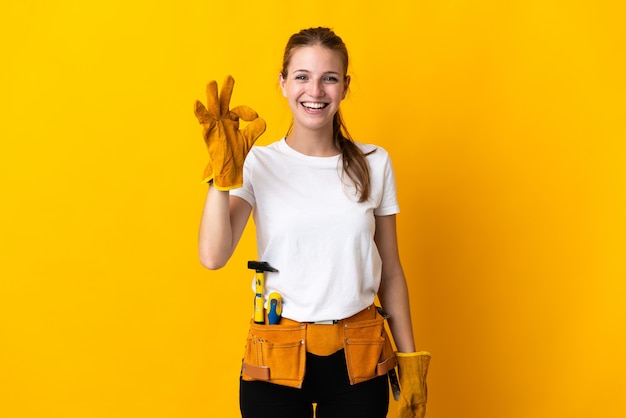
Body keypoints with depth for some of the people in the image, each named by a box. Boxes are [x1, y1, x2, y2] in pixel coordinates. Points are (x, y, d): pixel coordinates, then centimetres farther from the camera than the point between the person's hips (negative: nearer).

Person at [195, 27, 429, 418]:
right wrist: (223, 173, -26)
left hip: (359, 360, 2)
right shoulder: (259, 164, -4)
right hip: (277, 358, -1)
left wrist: (410, 360, 7)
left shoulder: (374, 163, 1)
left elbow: (390, 272, 6)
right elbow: (213, 256, -17)